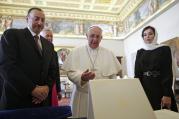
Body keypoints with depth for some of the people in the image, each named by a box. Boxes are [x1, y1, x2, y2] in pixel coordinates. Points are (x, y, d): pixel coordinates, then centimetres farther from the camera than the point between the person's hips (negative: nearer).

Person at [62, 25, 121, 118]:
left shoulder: (108, 54, 5)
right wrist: (81, 77, -24)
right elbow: (70, 72, -5)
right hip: (82, 97, -1)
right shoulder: (77, 52, 0)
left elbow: (113, 75, 3)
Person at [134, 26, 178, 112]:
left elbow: (168, 73, -7)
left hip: (160, 87, -2)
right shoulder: (140, 52, 8)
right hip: (145, 87, 2)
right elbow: (137, 73, 3)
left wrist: (167, 94, -14)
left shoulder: (164, 49, 0)